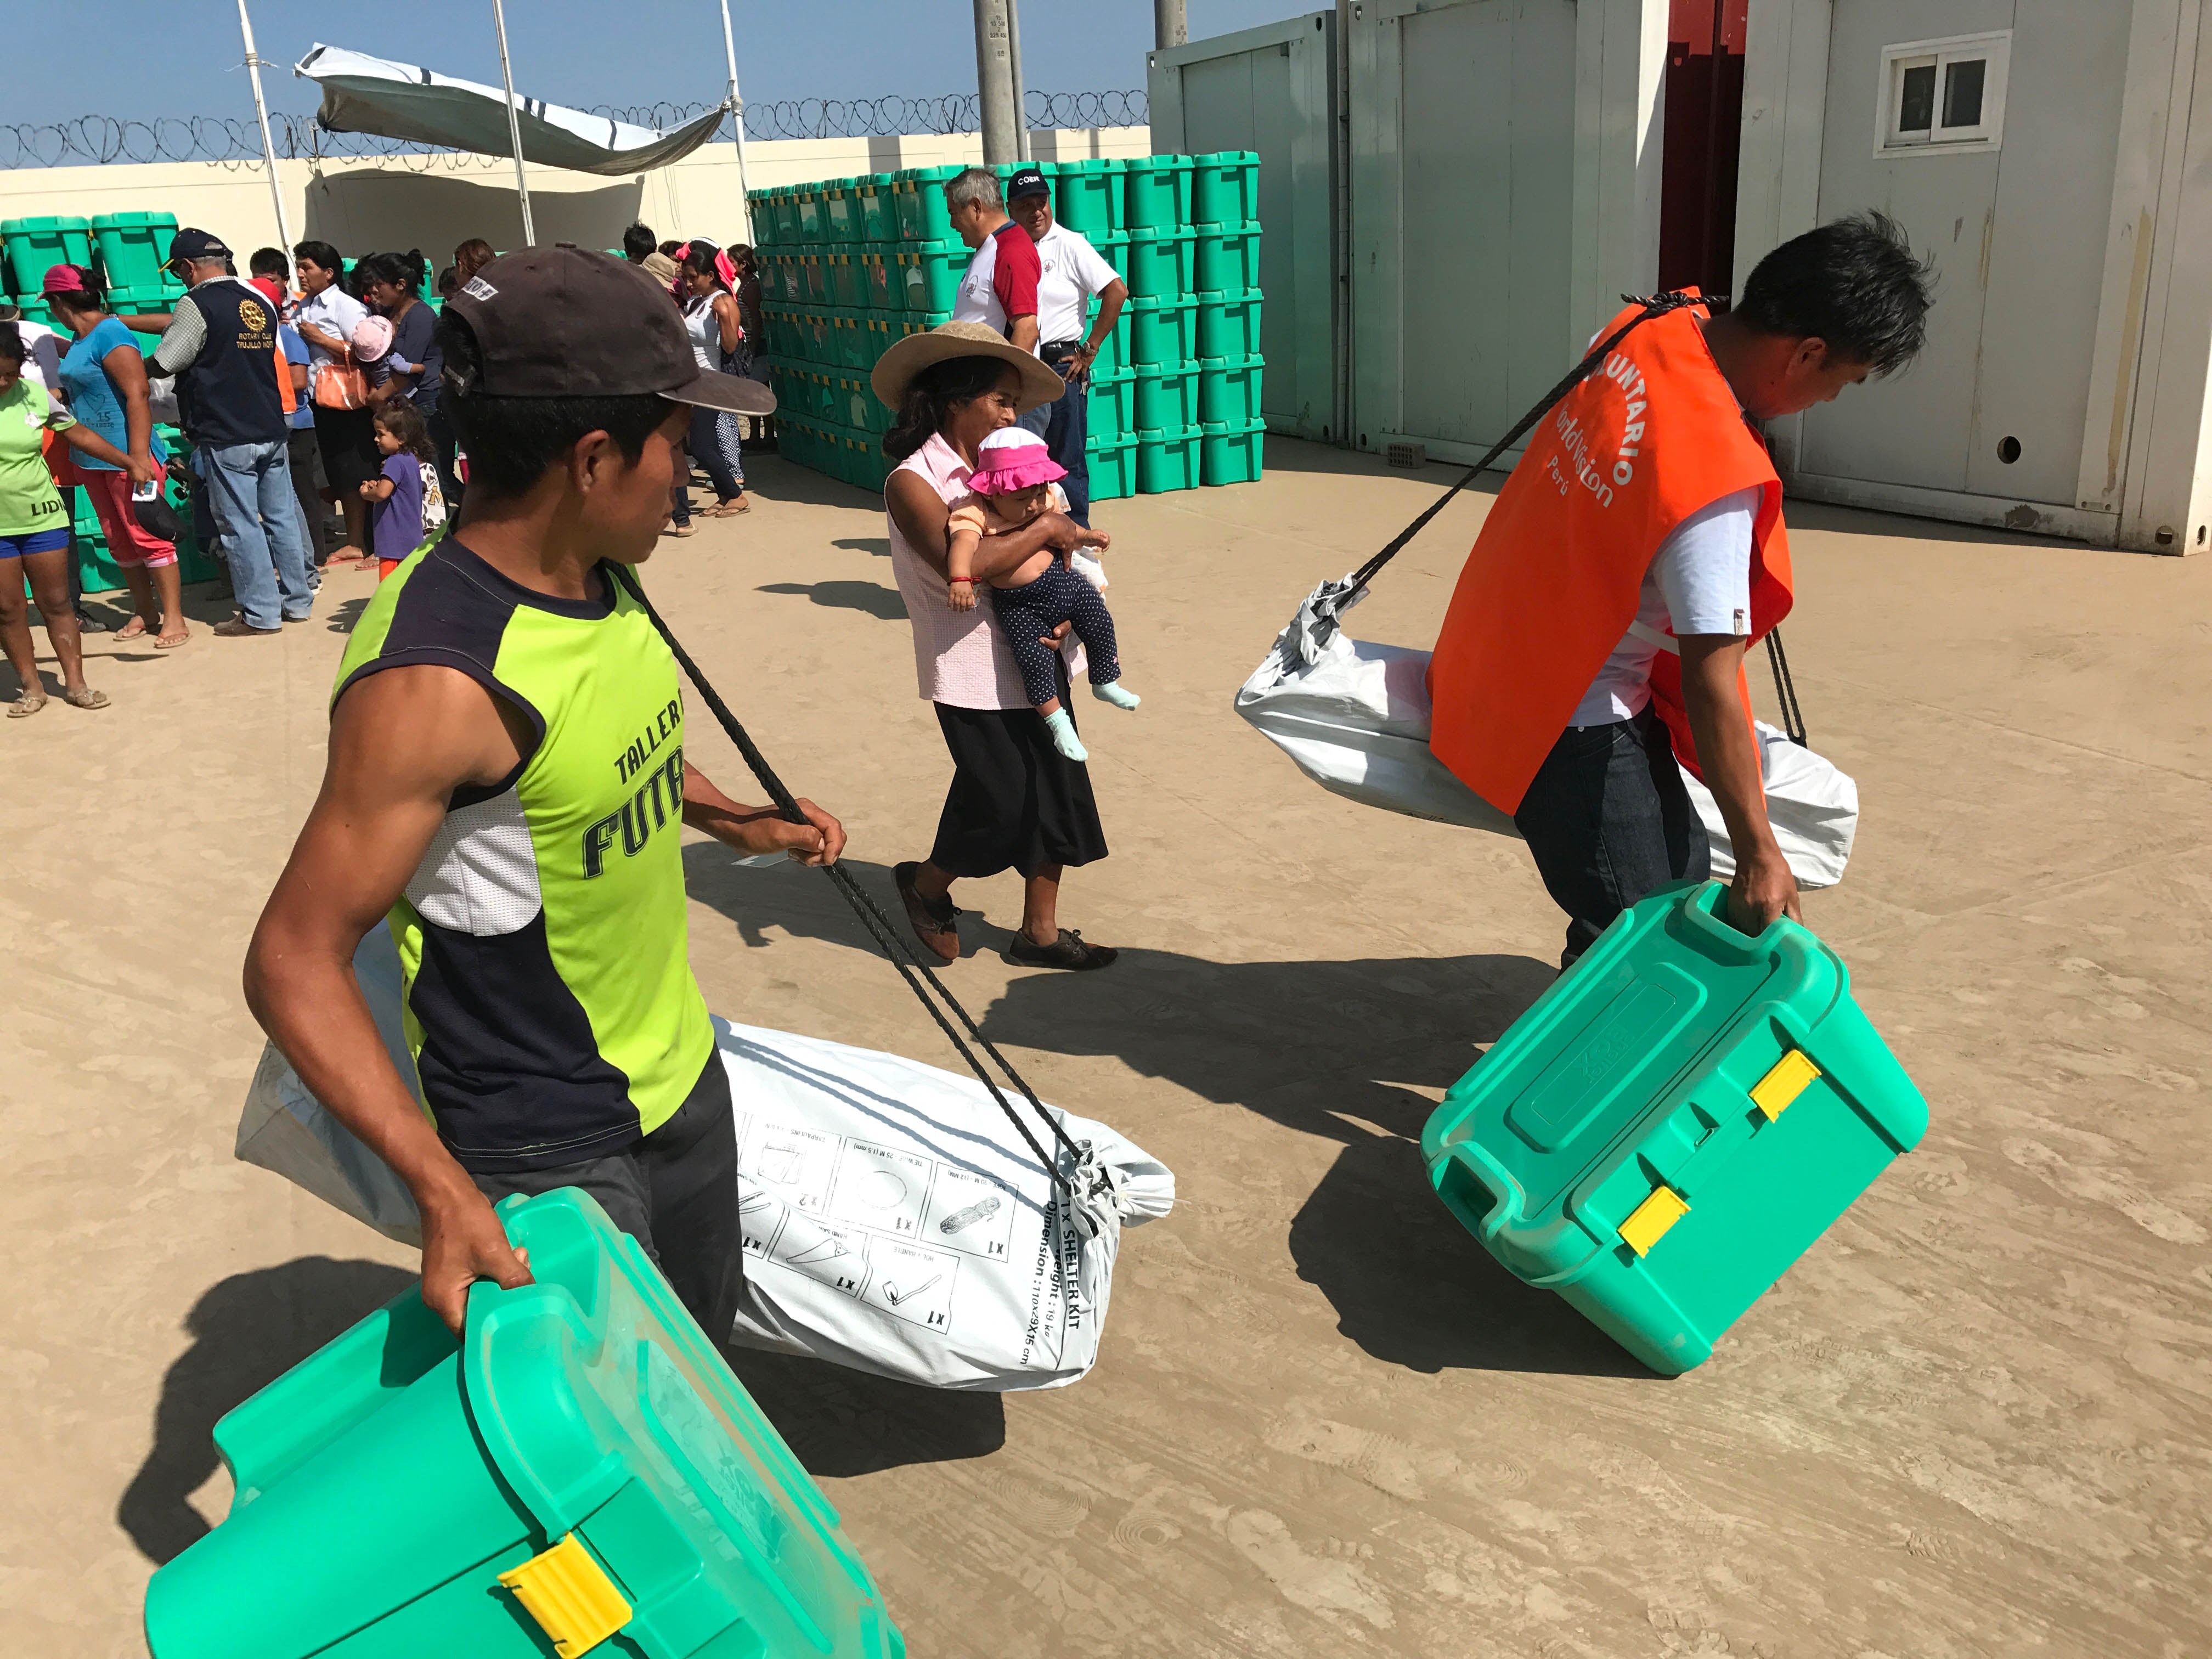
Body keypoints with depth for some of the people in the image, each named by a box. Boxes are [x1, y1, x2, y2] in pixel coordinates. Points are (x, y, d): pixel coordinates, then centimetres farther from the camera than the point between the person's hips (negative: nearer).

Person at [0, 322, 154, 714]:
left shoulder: (34, 395, -1)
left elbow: (80, 434, 7)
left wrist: (130, 462, 6)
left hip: (41, 519, 1)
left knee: (56, 602, 6)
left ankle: (75, 684, 13)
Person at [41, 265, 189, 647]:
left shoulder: (110, 333, -14)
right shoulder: (80, 339, 13)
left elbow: (137, 396, -21)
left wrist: (138, 459, -26)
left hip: (127, 456, -9)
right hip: (93, 461, 9)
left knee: (148, 536, -4)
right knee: (119, 541, 12)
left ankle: (174, 618, 2)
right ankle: (146, 614, 21)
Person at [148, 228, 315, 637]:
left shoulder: (197, 305, -10)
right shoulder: (260, 301, 10)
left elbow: (165, 363, -8)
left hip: (228, 438, -7)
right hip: (273, 430, 7)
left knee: (241, 527, -1)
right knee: (281, 518, 12)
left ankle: (261, 614, 1)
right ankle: (297, 601, 17)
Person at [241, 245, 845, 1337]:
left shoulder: (598, 582, -2)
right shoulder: (434, 678, -30)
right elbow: (294, 965, -27)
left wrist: (735, 822, 19)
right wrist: (444, 1192, -33)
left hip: (679, 1077, 9)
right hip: (546, 1154, -8)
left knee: (701, 1344, 25)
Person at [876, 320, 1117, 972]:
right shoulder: (912, 482, -13)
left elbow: (1054, 550, 15)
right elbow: (963, 564, -29)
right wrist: (1045, 528, -19)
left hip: (1035, 657, 8)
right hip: (974, 668, -7)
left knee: (1056, 788, 9)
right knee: (998, 799, -3)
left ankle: (1040, 932, 23)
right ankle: (927, 886, 27)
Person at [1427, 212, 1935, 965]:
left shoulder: (1654, 326, -6)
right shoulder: (1719, 479, -30)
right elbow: (1709, 683, -28)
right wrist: (1758, 855, -21)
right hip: (1569, 717, -10)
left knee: (1681, 886, 20)